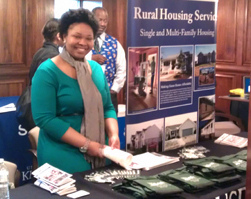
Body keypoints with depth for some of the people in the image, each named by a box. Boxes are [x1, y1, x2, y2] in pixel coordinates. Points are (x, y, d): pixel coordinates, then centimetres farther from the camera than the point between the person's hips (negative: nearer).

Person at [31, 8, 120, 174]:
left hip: (99, 154, 6)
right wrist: (86, 144, -20)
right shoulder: (47, 72, -11)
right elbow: (45, 118, -17)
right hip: (63, 157, -5)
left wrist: (113, 135, -9)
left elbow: (107, 108, 11)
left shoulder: (96, 69, 7)